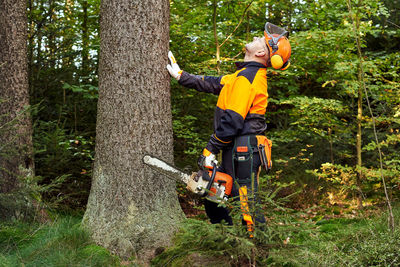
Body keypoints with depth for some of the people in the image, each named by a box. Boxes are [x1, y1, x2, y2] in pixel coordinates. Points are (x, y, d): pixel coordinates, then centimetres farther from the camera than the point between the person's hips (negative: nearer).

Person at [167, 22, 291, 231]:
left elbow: (232, 120, -20)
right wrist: (181, 76, 24)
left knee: (246, 203, -7)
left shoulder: (247, 78, -16)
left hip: (242, 150, -11)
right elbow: (215, 84, 22)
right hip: (242, 149, 11)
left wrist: (210, 150, -15)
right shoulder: (250, 74, 15)